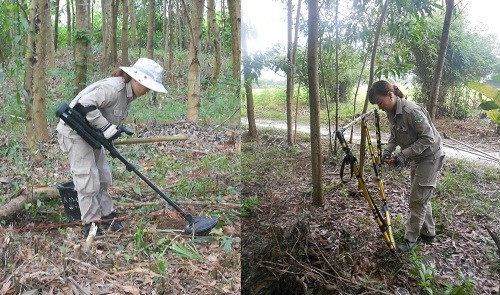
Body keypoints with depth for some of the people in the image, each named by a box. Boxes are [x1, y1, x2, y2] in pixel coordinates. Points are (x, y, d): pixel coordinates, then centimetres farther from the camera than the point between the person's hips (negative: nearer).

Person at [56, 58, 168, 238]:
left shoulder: (129, 94, 5)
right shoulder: (113, 88, -26)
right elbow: (85, 104, -36)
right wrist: (106, 127, -32)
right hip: (75, 133, -10)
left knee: (103, 176, 14)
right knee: (87, 179, -7)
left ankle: (106, 216, 27)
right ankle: (91, 224, 5)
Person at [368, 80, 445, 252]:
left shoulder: (412, 111, -31)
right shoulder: (391, 113, -3)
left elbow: (428, 138, -27)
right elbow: (394, 136, 9)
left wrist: (404, 155, -30)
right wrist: (388, 151, -9)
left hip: (430, 157, -9)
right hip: (417, 158, 9)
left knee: (417, 200, -2)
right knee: (421, 198, 18)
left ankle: (411, 239, 11)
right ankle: (428, 234, 33)